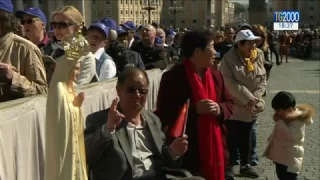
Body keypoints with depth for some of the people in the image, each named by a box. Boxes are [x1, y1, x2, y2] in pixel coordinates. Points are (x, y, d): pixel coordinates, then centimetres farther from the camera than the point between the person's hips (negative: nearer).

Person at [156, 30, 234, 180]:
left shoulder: (216, 76, 10)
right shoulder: (172, 77, -11)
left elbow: (230, 104, 15)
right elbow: (164, 113, -15)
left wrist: (219, 109, -8)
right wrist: (195, 109, -23)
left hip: (212, 147, 6)